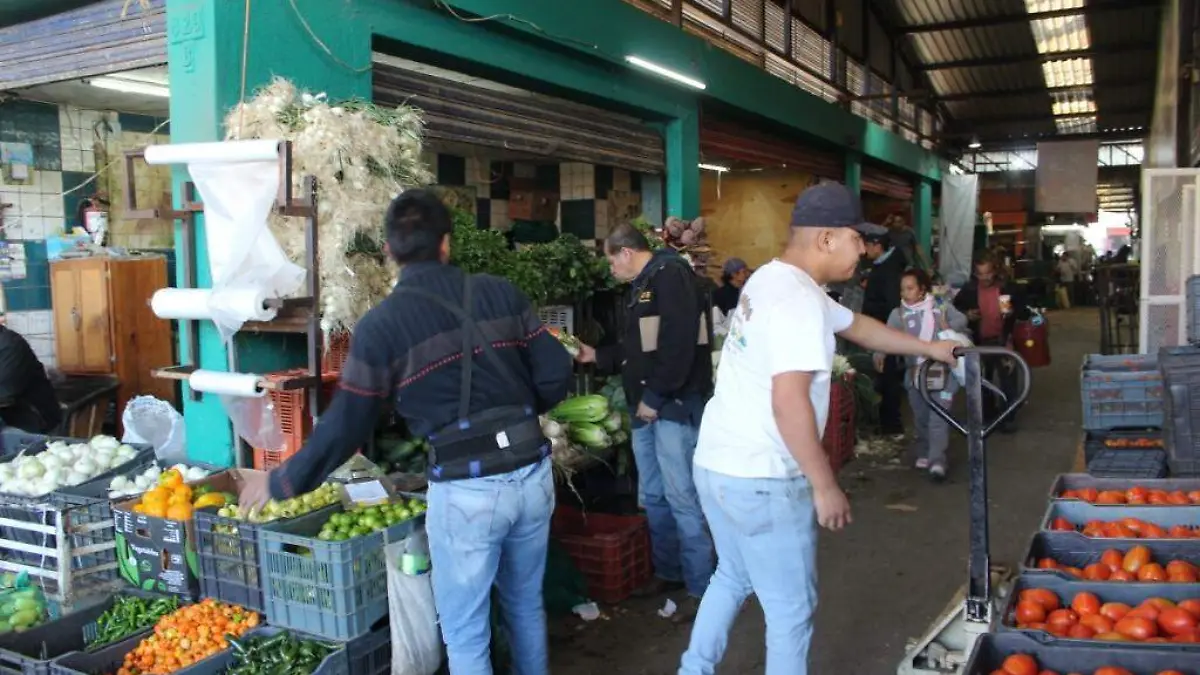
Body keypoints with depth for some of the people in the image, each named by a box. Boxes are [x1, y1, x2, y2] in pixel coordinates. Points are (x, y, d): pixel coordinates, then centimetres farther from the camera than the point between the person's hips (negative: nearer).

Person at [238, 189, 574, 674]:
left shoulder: (380, 325, -5)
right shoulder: (500, 293, 4)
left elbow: (345, 427, -1)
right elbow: (557, 374, 2)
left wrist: (280, 483, 13)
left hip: (466, 490, -4)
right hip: (532, 473, 5)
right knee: (526, 604, 25)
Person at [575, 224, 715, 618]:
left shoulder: (670, 275, -11)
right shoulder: (643, 285, 20)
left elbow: (679, 343, -21)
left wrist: (655, 397, -20)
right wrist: (597, 356, 23)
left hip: (674, 406, -10)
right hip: (648, 407, 10)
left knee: (681, 497, -7)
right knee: (653, 496, 14)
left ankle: (700, 586, 3)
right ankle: (668, 572, 27)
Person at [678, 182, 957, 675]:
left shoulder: (773, 281, 12)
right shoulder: (798, 300, -20)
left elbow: (855, 325, 23)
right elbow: (789, 402, -27)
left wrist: (928, 348, 25)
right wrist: (825, 486, -19)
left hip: (718, 464, 10)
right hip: (762, 479, -10)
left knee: (733, 578, 26)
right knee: (791, 609, 8)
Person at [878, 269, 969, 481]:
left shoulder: (942, 307, 1)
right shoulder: (899, 313, 1)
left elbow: (961, 320, -5)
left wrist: (950, 327, -29)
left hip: (942, 372, -2)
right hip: (915, 372, 2)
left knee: (939, 418, -8)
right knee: (920, 418, 13)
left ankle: (937, 461, -9)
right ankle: (923, 454, 30)